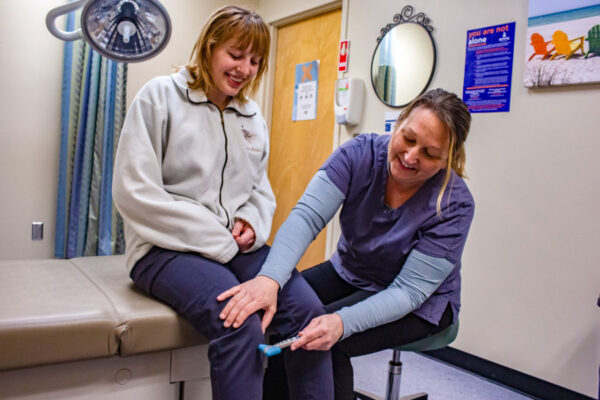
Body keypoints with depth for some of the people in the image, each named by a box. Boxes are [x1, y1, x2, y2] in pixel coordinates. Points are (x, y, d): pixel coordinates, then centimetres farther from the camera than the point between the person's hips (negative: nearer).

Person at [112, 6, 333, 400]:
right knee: (240, 322, -32)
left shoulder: (253, 117, 14)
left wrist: (253, 221, -5)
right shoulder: (160, 96, -3)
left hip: (238, 246, 5)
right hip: (169, 248, -5)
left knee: (309, 310, -20)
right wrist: (219, 242, -14)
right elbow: (135, 192, -12)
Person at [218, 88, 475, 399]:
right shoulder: (360, 153, -17)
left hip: (419, 305, -3)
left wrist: (343, 323, -42)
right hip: (350, 273, 4)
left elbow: (409, 291, -25)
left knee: (324, 343, -27)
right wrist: (269, 279, -45)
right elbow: (307, 216, -27)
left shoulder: (454, 204, -23)